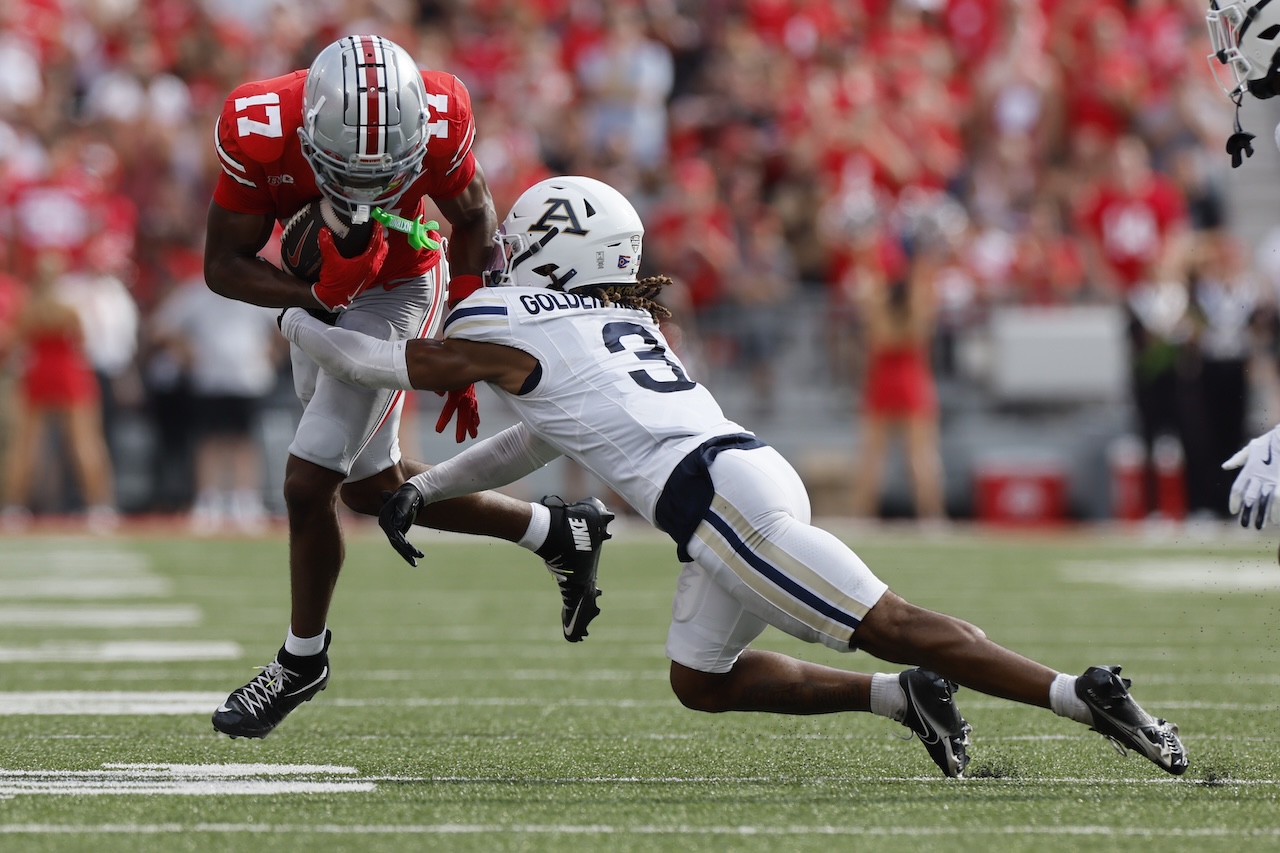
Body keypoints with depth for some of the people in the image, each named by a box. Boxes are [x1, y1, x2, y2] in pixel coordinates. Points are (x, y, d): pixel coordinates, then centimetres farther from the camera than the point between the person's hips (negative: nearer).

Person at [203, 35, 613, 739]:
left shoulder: (437, 120, -31)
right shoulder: (258, 131, -31)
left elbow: (473, 221, -9)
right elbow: (223, 265, -20)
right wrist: (315, 294, -37)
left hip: (393, 292, -4)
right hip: (314, 291, 4)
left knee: (308, 485, -10)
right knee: (373, 488, 15)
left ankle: (302, 660, 12)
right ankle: (559, 532, 31)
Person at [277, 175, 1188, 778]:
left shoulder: (507, 329, 4)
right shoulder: (625, 319, 29)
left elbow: (377, 364, 19)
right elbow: (543, 438, 39)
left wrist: (299, 319, 36)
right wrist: (425, 490, 39)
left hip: (724, 496, -8)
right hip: (745, 476, 8)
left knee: (889, 627, -11)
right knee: (702, 679, 16)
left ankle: (1086, 695, -16)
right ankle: (906, 697, 9)